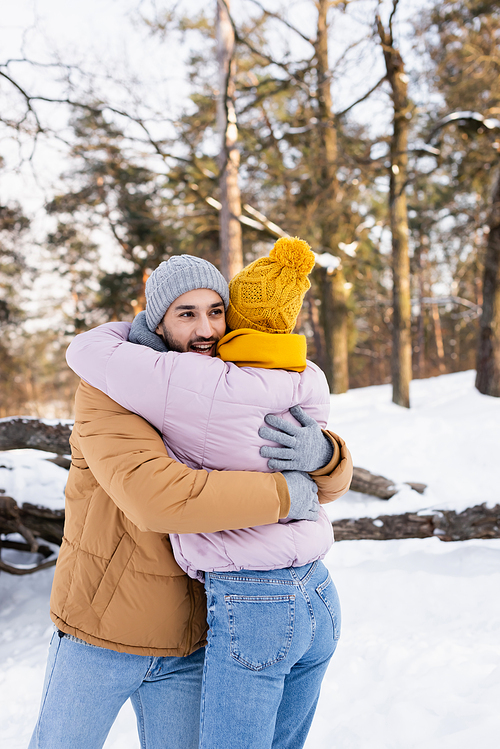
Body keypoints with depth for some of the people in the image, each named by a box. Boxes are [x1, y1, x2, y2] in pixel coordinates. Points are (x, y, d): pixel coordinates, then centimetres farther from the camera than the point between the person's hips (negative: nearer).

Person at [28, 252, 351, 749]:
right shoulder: (108, 392, -20)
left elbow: (329, 479, -5)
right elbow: (157, 497, -37)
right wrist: (285, 495, -30)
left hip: (188, 644, 4)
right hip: (99, 633, -3)